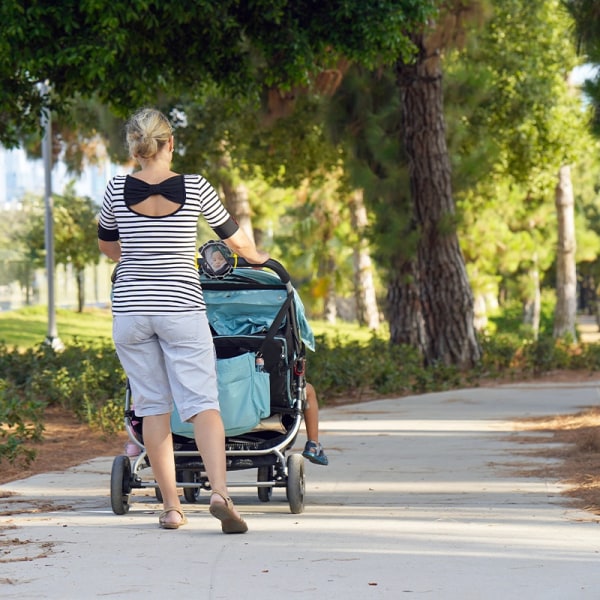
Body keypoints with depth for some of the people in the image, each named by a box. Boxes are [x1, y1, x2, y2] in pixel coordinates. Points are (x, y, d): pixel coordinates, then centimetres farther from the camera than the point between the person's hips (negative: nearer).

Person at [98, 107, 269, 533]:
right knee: (202, 403, -3)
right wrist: (256, 256, 32)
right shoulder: (194, 187, -4)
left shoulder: (118, 190, 0)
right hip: (181, 307, -2)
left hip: (130, 308, 2)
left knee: (153, 406, 8)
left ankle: (171, 506, 8)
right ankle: (220, 491, -23)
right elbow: (235, 239, 10)